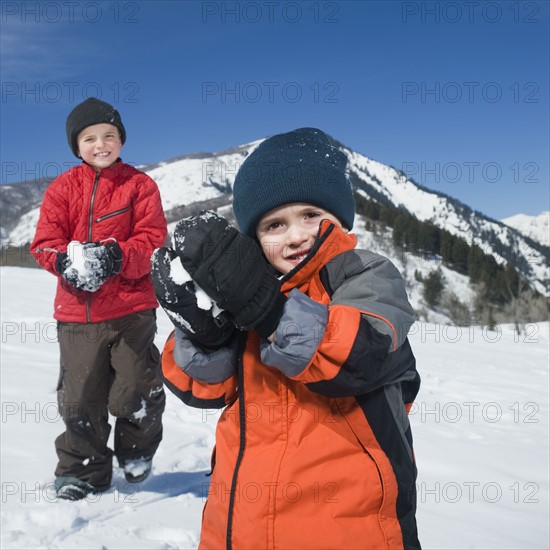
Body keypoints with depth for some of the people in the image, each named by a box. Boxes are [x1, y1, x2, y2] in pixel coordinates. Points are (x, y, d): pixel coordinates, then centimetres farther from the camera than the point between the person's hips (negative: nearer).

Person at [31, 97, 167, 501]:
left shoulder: (139, 184, 1)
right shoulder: (63, 188, 6)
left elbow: (152, 239, -6)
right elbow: (45, 242, 1)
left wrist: (117, 256, -24)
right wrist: (68, 261, -22)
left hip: (131, 308, -2)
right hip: (77, 310, 2)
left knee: (135, 391, 3)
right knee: (79, 397, 7)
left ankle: (138, 448, 35)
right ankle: (82, 470, 27)